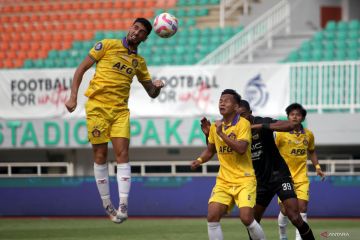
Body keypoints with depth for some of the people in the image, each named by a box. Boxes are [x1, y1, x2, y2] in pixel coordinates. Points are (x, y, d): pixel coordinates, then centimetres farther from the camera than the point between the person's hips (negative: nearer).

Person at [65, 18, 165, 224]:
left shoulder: (139, 62, 14)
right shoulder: (107, 45, 1)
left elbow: (151, 93, 20)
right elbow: (82, 69, 1)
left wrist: (157, 87, -4)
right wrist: (73, 96, -7)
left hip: (120, 110, 3)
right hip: (98, 106, -3)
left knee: (122, 154, -10)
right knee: (100, 156, 2)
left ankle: (123, 206, -11)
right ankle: (107, 205, 13)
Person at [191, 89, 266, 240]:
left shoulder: (243, 124, -10)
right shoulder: (215, 126, 8)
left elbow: (241, 149, -24)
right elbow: (210, 150, 23)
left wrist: (221, 133, -24)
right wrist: (200, 160, 4)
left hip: (244, 180, -5)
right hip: (223, 181, 5)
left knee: (246, 218, -18)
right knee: (212, 216, -11)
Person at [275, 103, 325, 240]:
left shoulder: (308, 134, 4)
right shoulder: (281, 134, -8)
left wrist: (317, 167, 11)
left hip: (301, 177, 2)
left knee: (302, 206, -12)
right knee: (285, 209, 1)